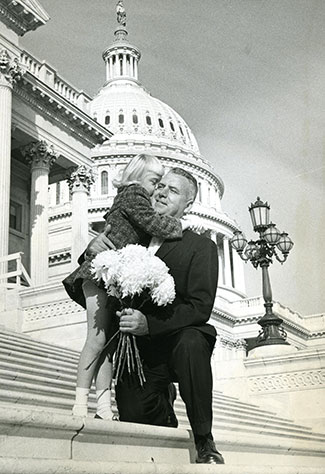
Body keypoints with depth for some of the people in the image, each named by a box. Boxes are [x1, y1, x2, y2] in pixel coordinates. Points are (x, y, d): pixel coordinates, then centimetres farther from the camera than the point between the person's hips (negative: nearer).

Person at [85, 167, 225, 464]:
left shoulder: (201, 247, -2)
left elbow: (201, 307, -14)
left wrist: (149, 324, -29)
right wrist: (93, 250, -9)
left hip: (177, 340, -3)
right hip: (140, 351, 3)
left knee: (191, 343, -36)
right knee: (132, 415, -18)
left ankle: (204, 441, -17)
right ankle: (163, 398, 21)